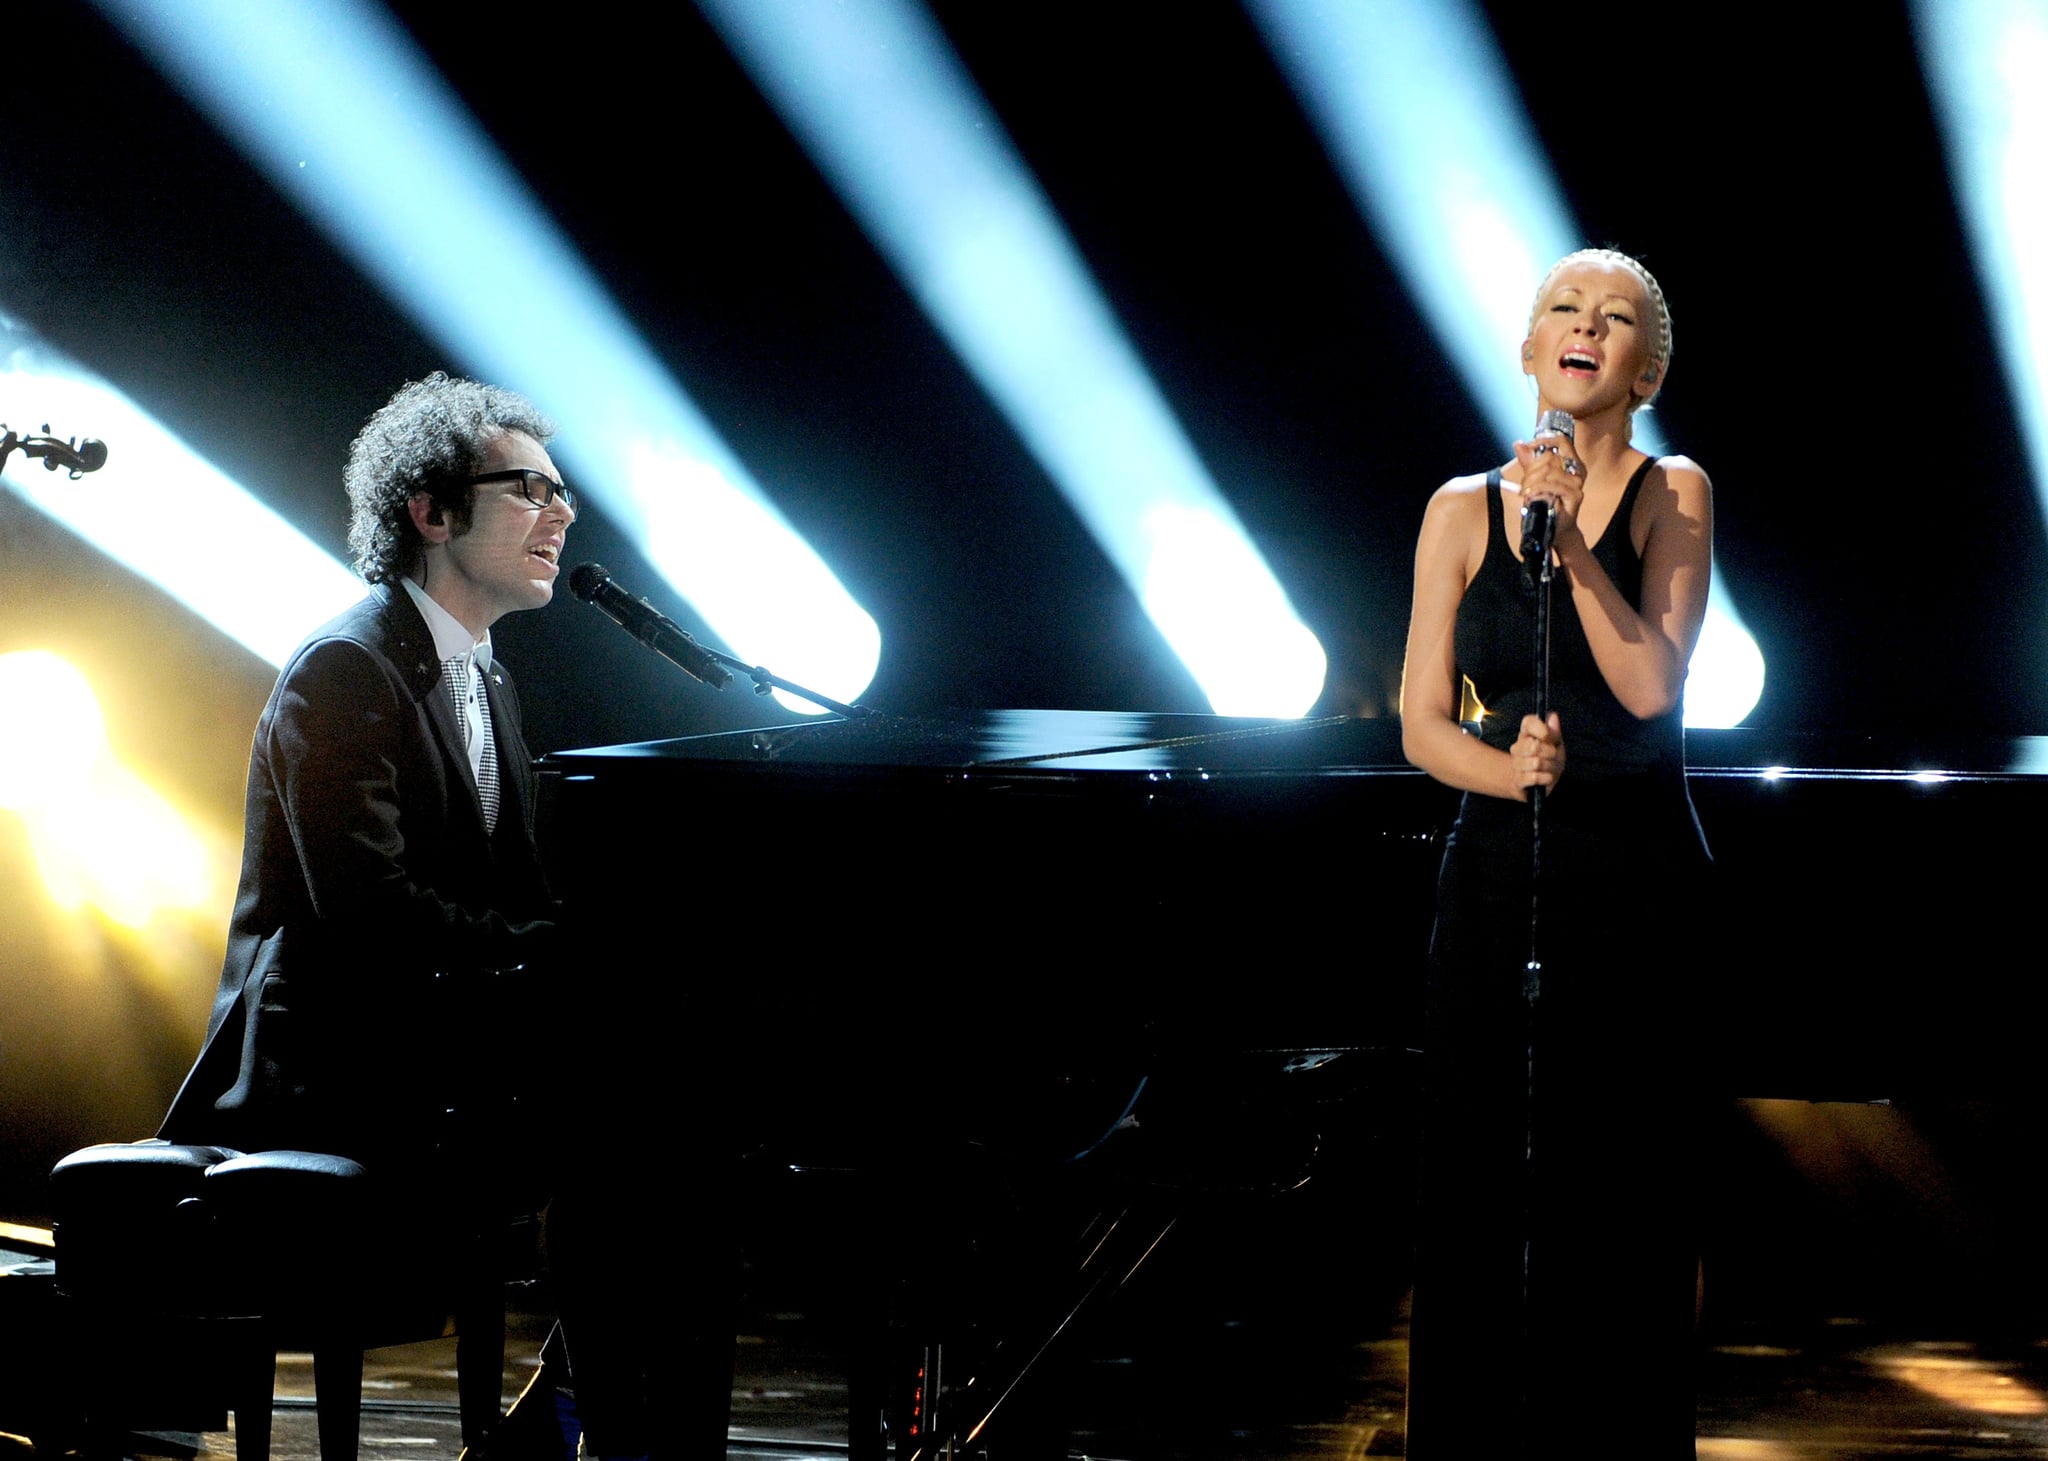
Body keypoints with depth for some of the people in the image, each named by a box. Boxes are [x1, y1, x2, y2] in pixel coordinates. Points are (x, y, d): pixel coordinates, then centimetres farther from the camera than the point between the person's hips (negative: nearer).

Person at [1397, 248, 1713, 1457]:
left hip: (1641, 872, -2)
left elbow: (1653, 688, -10)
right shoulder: (1464, 509, 7)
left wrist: (1571, 540, -18)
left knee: (1630, 1190, -3)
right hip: (1499, 871, 2)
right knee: (1482, 1186, 0)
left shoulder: (1674, 495, 2)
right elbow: (1424, 722, 5)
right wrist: (1509, 769, -15)